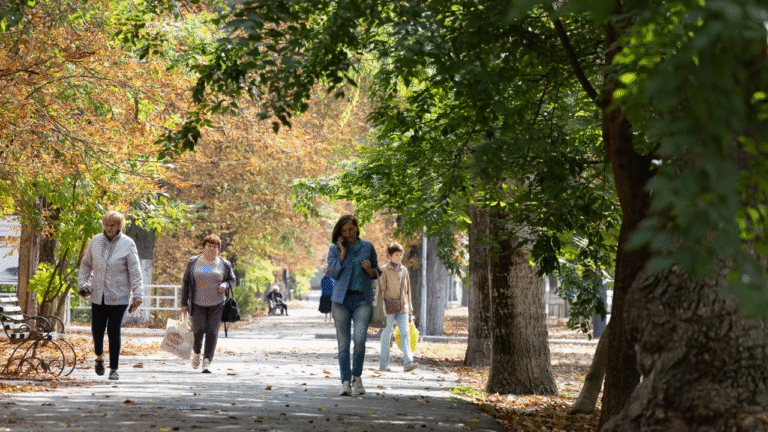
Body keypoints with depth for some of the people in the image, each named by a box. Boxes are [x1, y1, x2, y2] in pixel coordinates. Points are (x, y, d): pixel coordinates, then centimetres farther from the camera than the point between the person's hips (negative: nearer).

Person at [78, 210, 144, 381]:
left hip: (118, 297, -3)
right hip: (98, 295, 3)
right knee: (97, 330, 5)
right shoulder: (96, 241, 4)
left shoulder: (127, 244, -5)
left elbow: (135, 271, -6)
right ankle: (99, 357, 34)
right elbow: (86, 264, 17)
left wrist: (137, 295, -11)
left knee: (114, 332, -4)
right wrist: (82, 284, 8)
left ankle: (114, 369, 6)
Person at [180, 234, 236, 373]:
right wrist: (184, 303, 4)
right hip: (198, 304, 0)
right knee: (198, 331, -10)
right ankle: (196, 352, 21)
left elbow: (232, 280, 12)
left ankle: (207, 362, -2)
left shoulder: (224, 264, 2)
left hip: (216, 304, 0)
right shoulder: (193, 262, 3)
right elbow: (186, 282, 7)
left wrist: (225, 285, -12)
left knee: (212, 332, -6)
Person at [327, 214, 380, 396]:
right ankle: (345, 381, 9)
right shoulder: (334, 249, 6)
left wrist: (370, 270, -5)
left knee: (360, 338, -16)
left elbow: (377, 273, 17)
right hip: (341, 299, 0)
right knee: (343, 343, 0)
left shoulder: (367, 247, 10)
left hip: (362, 300, 0)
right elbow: (333, 273, -6)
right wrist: (343, 252, -7)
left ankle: (357, 376, 3)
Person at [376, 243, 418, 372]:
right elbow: (380, 290, -4)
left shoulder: (404, 270, 14)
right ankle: (383, 364, 9)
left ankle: (408, 362, -17)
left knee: (405, 334, -9)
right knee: (386, 335, 1)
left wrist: (410, 310, 18)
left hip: (402, 308, 4)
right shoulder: (384, 270, -1)